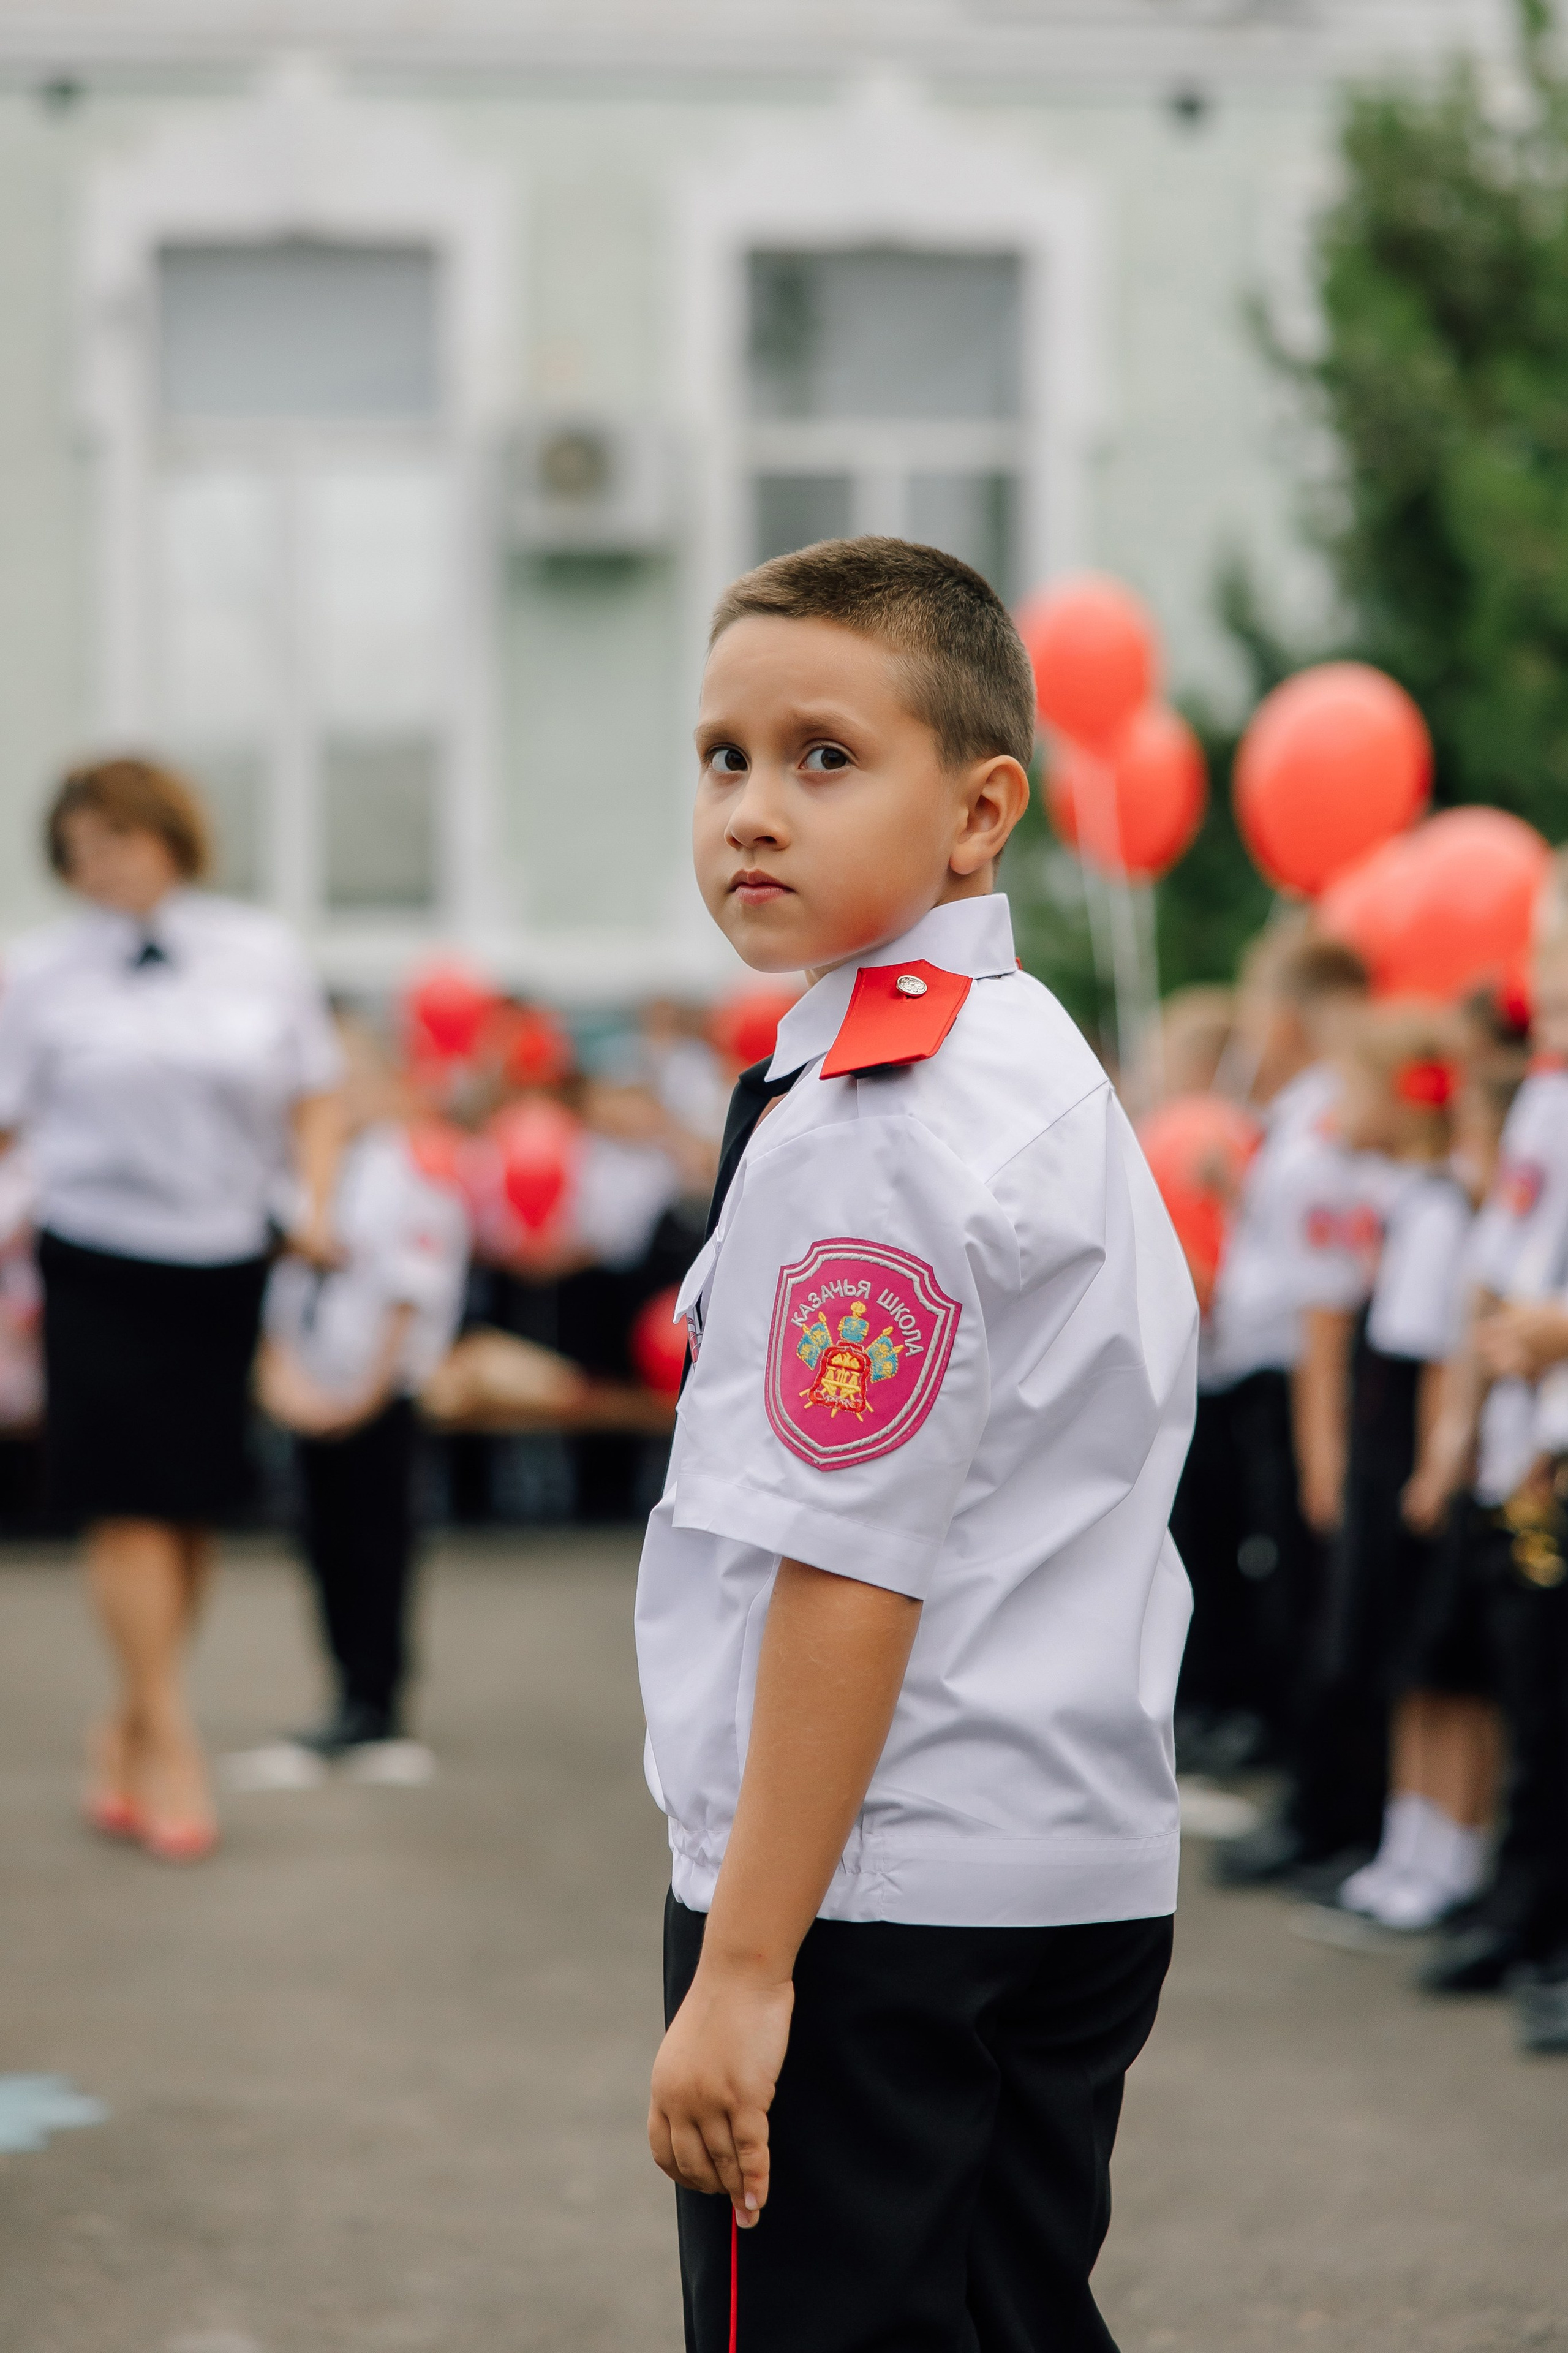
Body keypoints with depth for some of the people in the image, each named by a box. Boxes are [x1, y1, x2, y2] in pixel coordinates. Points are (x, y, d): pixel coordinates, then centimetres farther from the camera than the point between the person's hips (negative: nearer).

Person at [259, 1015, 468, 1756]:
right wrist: (281, 1371, -2)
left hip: (377, 1399, -6)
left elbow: (409, 1301, -10)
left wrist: (366, 1392, -13)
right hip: (315, 1401, 6)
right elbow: (278, 1284, 10)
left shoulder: (411, 1177, -8)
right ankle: (350, 1690, 17)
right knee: (328, 1545, 9)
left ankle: (374, 1702, 5)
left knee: (374, 1547, -2)